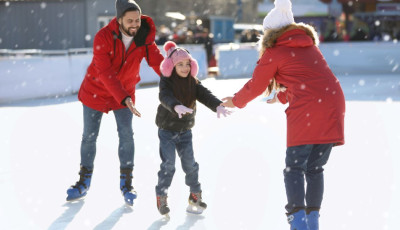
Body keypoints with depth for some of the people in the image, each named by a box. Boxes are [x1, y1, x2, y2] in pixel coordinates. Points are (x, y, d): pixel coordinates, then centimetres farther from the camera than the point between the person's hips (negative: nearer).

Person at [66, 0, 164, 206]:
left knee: (126, 134, -9)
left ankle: (126, 183, 5)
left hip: (125, 92, 2)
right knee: (89, 136, 7)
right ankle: (84, 183, 23)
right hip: (96, 91, -2)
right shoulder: (103, 37, -27)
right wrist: (124, 98, -43)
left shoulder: (144, 39, -16)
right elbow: (106, 73, -33)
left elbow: (159, 62, -23)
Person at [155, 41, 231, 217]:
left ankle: (195, 194, 19)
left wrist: (218, 105, -35)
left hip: (185, 130, 4)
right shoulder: (166, 82, -14)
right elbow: (165, 97, -34)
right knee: (168, 164, -7)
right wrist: (177, 106, -56)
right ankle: (161, 196, 5)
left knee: (190, 163, 5)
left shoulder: (193, 83, 0)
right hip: (167, 130, -4)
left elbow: (205, 95, -14)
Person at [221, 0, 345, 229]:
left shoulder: (273, 52, 3)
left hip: (306, 111, -6)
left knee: (294, 168, 0)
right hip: (333, 105, 6)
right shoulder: (309, 45, 21)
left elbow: (255, 86, 11)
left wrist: (235, 101, 28)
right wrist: (283, 96, 40)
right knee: (315, 168, 14)